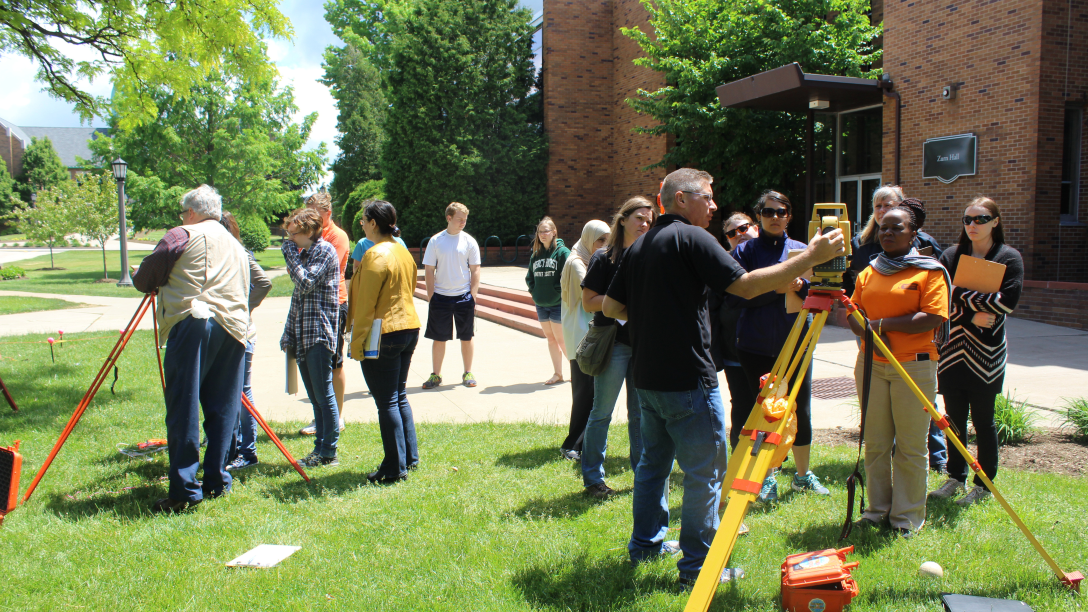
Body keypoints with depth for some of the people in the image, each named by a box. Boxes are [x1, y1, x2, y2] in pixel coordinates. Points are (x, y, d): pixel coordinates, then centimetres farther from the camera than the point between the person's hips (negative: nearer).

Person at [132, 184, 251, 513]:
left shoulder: (182, 236, 5)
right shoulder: (236, 245, 25)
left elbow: (144, 279, 7)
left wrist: (147, 283, 29)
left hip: (193, 322, -6)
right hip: (233, 328, 6)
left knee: (183, 408, -4)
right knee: (223, 408, 11)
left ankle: (184, 490, -5)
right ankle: (216, 481, 15)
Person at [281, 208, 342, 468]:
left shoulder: (324, 251, -8)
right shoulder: (303, 253, 18)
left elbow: (305, 283, -20)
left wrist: (290, 254, -9)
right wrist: (288, 334, 16)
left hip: (319, 333, -9)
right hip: (303, 335, 9)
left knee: (323, 393, -4)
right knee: (314, 396, 12)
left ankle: (328, 453, 3)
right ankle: (320, 448, 19)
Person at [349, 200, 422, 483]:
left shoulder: (376, 255, -16)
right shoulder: (404, 252, 11)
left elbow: (366, 304, -16)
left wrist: (357, 342, -11)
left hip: (382, 335, -9)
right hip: (410, 329, 9)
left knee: (387, 403, -1)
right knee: (399, 397, 18)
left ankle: (395, 468, 5)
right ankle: (410, 457, 25)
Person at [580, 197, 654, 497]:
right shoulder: (604, 258, -4)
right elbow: (590, 301, -8)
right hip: (613, 342, -5)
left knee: (641, 413, 12)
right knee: (602, 412, 2)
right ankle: (593, 478, 13)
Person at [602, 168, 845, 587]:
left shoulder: (638, 246, 11)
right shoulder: (692, 238, -12)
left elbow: (611, 307, 11)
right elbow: (746, 285, -20)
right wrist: (810, 257, -17)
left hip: (647, 379, 8)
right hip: (687, 380, -8)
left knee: (654, 461, 21)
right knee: (704, 473, 3)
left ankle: (645, 544, 32)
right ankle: (697, 566, 11)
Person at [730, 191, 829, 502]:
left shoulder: (801, 249, 9)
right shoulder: (744, 251, 1)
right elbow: (736, 295, -11)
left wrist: (801, 285, -14)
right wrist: (775, 289, -20)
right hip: (757, 347, -2)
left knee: (801, 410, 9)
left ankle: (803, 475, 28)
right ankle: (768, 478, 20)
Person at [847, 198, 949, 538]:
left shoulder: (930, 271, -1)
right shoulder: (868, 272, 15)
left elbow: (932, 318, -13)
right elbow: (854, 315, 12)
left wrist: (883, 324, -14)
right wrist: (867, 331, -9)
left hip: (914, 365, -5)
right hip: (871, 363, 5)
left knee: (910, 446, 2)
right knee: (875, 442, 10)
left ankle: (908, 516, 13)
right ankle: (878, 508, 22)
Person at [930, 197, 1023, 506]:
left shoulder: (1009, 258, 0)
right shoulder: (951, 256, 8)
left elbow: (1008, 301, -13)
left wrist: (964, 295, -13)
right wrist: (972, 316, -15)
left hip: (985, 353, -3)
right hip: (952, 350, 3)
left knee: (982, 419, 2)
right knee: (954, 417, 9)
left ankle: (984, 485, 15)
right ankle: (955, 477, 22)